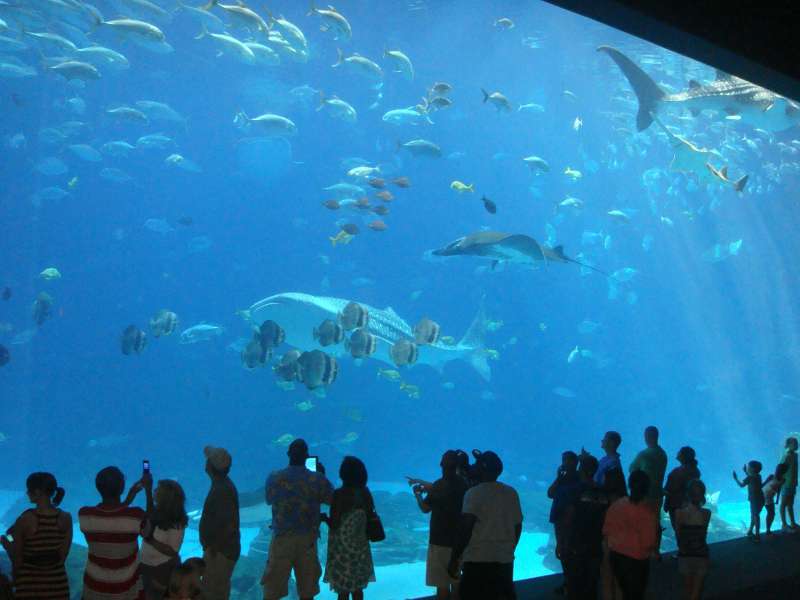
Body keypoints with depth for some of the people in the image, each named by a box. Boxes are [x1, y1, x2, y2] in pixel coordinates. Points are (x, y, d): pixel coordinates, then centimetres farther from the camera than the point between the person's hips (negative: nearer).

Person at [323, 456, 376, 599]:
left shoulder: (339, 494, -15)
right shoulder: (365, 493, 2)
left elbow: (334, 524, -15)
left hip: (342, 547, -6)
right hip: (360, 546, 6)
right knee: (357, 588, 14)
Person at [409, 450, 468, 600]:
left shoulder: (440, 485, -17)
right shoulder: (462, 483, 3)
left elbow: (425, 508, -8)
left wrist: (418, 494, 11)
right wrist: (422, 483, 30)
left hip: (440, 540, -7)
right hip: (458, 539, 7)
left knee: (442, 583, -1)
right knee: (455, 580, 18)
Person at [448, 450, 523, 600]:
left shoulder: (474, 493, -8)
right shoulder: (512, 493, 9)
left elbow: (465, 529, -14)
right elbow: (517, 526, 14)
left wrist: (454, 559, -10)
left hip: (478, 559, -6)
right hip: (505, 559, 6)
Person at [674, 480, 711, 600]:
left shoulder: (679, 512, -12)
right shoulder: (706, 513, -12)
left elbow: (678, 535, -6)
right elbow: (704, 534, 1)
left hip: (684, 556, 1)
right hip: (701, 556, -1)